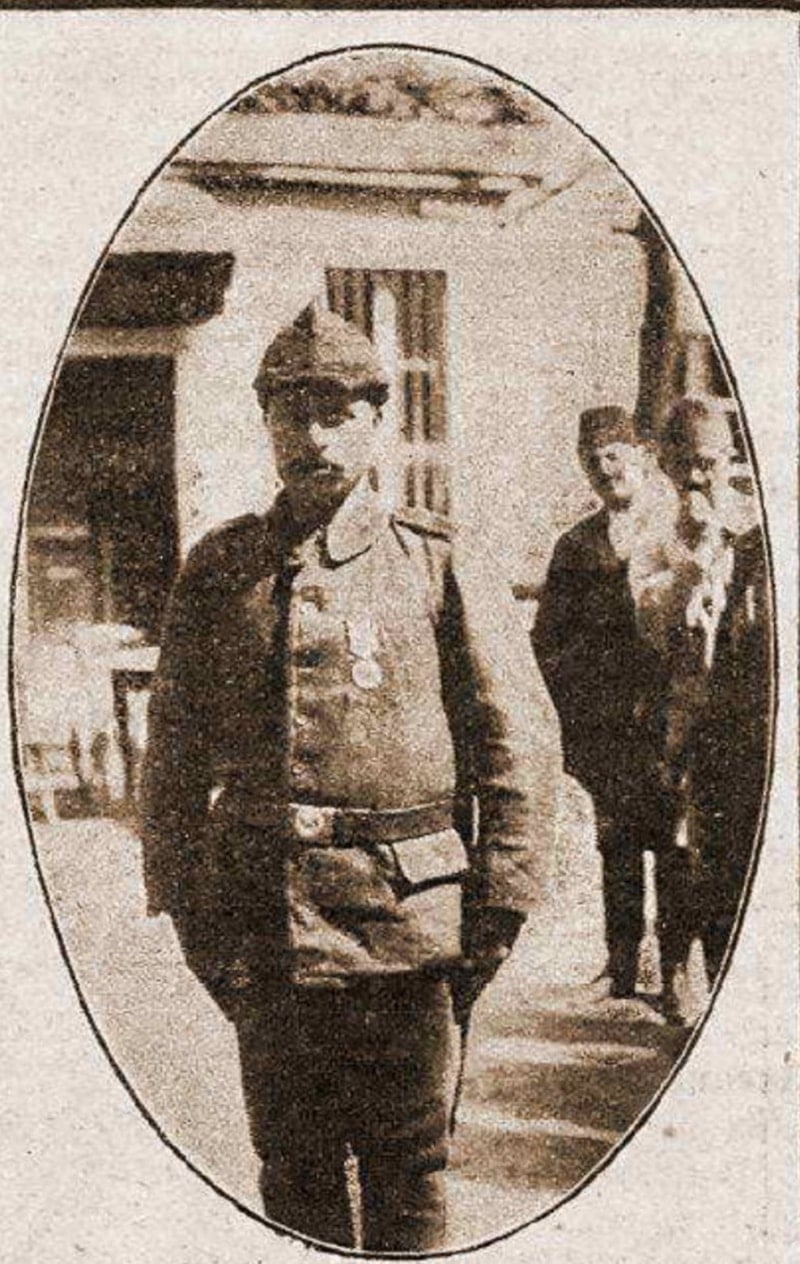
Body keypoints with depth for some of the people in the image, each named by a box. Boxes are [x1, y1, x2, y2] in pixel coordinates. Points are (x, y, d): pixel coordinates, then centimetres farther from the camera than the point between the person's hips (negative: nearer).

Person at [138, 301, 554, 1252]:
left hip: (406, 924, -2)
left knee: (407, 1172, 9)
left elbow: (515, 745, 1)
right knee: (293, 1171, 14)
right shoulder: (218, 572, 7)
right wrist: (189, 908, 5)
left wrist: (497, 915, -3)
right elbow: (173, 753, 10)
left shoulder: (441, 571, 1)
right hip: (263, 931, 2)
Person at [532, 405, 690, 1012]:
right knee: (617, 851, 7)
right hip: (603, 729, 3)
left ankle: (677, 972, 7)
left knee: (675, 848, -3)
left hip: (669, 724, -3)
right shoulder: (577, 545, 13)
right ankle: (622, 970, 15)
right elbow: (547, 640, 14)